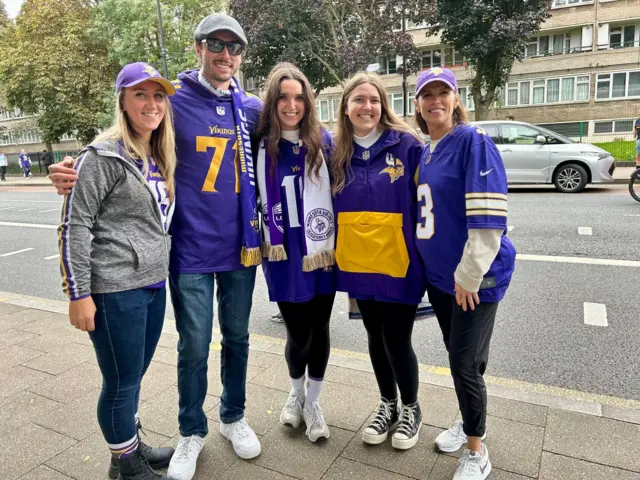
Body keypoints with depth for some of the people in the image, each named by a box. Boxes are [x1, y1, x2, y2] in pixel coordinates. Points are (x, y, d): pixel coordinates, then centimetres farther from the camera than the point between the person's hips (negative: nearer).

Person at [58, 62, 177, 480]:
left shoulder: (159, 159, 12)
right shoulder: (103, 156, -12)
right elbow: (75, 225, -13)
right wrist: (78, 293, -14)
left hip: (154, 284, 7)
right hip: (116, 288, -7)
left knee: (134, 377, 20)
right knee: (122, 383, 7)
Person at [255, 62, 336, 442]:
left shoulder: (323, 140, 0)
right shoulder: (260, 145, -3)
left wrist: (337, 242, 3)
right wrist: (265, 244, 5)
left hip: (322, 253, 1)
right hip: (283, 256, -1)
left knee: (319, 329, 10)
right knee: (298, 333, 5)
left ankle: (313, 401, 33)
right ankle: (296, 394, 36)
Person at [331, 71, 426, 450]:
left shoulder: (407, 145, -8)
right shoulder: (338, 153, 5)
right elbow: (330, 206, 12)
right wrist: (332, 250, 9)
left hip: (399, 263, -4)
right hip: (358, 263, 4)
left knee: (397, 340, 4)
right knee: (376, 338, 17)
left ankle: (411, 409, 32)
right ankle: (388, 406, 39)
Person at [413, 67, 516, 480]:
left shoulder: (474, 141, -13)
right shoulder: (423, 152, 10)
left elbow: (489, 215, -21)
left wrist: (469, 275, -20)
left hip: (475, 276, -7)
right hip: (438, 273, 7)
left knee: (465, 362, -1)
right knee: (459, 357, 18)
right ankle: (471, 422, 40)